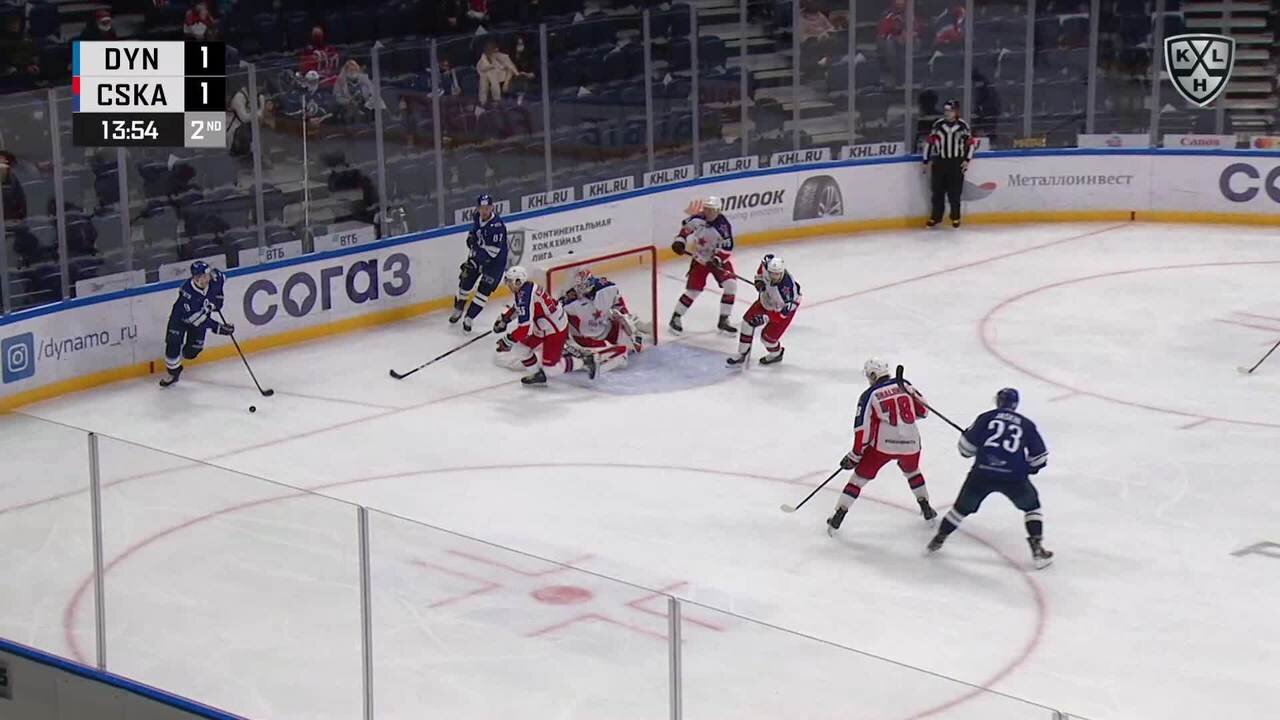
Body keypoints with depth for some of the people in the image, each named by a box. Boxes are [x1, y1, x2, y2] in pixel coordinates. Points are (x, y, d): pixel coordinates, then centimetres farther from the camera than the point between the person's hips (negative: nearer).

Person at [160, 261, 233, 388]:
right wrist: (218, 327, -40)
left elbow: (222, 277, 5)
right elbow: (196, 318, -37)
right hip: (180, 317, -4)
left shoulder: (214, 278, -24)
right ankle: (173, 372, 8)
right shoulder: (187, 291, -39)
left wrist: (218, 298, 0)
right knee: (173, 344, -15)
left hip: (202, 314, 4)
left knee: (192, 351, 0)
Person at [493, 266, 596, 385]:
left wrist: (508, 341, -20)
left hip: (555, 331, -10)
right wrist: (504, 318, 22)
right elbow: (517, 308, 25)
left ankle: (584, 361, 7)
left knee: (550, 369, -7)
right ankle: (539, 374, 22)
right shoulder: (527, 286, 1)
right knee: (521, 347, 9)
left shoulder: (525, 296, -29)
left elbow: (524, 328, -31)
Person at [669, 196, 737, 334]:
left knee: (730, 284, -14)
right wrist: (680, 241, -5)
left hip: (718, 259, 0)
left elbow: (727, 247, -18)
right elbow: (686, 226, 5)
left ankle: (724, 321, -1)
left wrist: (719, 259, -29)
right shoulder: (698, 219, -17)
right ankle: (676, 318, 12)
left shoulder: (723, 225, -22)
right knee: (693, 290, -7)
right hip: (700, 259, 0)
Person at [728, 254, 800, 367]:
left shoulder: (788, 286, -43)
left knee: (767, 336, -4)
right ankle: (742, 354, 19)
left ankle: (776, 354, 31)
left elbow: (785, 310, -36)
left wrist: (766, 317, -38)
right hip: (766, 300, 6)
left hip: (782, 309, -6)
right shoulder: (767, 264, -28)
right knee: (748, 321, 3)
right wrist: (759, 280, -4)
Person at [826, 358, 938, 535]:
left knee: (860, 477, 11)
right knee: (912, 471, 34)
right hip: (910, 444, 3)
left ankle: (838, 516, 8)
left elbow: (863, 429, -5)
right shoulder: (903, 385, 7)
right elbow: (923, 410, 12)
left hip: (883, 445, -3)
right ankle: (927, 509, 35)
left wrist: (855, 456, 2)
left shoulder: (869, 396, -1)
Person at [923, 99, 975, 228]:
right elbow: (929, 142, 4)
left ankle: (955, 217, 16)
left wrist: (967, 160, -2)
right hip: (939, 161, 1)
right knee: (938, 191, 6)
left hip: (957, 162, -1)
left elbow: (970, 143, 4)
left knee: (955, 192, 2)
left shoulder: (963, 126, -4)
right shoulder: (938, 125, -2)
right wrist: (926, 161, 4)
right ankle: (935, 217, 18)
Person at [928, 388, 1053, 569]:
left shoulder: (986, 418, 9)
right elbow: (1039, 457, 12)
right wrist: (1029, 468, 32)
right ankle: (1037, 549, 11)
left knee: (963, 506, 22)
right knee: (1031, 505, 21)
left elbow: (966, 447, 7)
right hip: (1013, 477, -1)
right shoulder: (1026, 424, 12)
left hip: (982, 473, 1)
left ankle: (939, 539, 30)